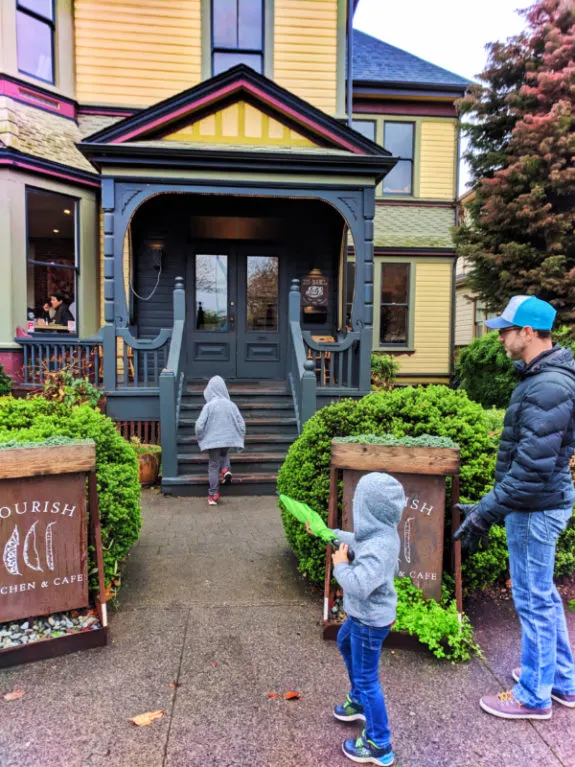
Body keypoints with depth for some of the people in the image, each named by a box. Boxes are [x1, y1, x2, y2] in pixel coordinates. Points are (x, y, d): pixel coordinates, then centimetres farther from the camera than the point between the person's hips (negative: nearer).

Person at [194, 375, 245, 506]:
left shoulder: (209, 406, -12)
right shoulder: (231, 405, -4)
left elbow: (199, 425, -13)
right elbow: (241, 424, -1)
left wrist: (200, 438, 5)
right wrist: (239, 439, 14)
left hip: (213, 440, -2)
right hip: (228, 440, 2)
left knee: (213, 467, 9)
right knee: (225, 455, 33)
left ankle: (213, 495, 13)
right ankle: (226, 470, 5)